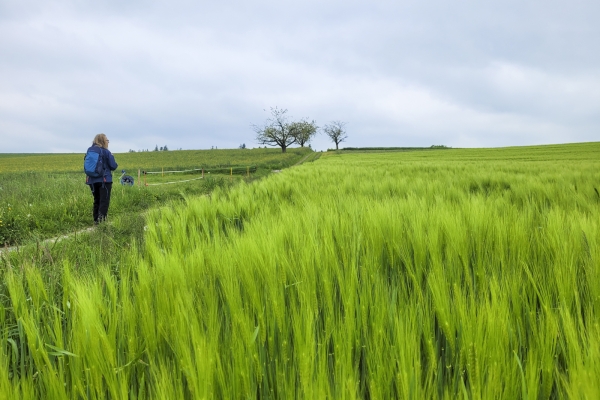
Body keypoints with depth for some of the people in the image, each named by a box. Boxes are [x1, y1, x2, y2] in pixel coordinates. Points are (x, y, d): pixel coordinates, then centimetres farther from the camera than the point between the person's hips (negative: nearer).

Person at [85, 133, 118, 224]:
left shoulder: (89, 150, 6)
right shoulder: (106, 152, -10)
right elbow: (113, 166, -9)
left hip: (92, 180, 6)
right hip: (105, 179, -6)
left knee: (96, 201, 16)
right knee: (104, 201, -4)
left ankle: (96, 220, 19)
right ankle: (101, 220, -14)